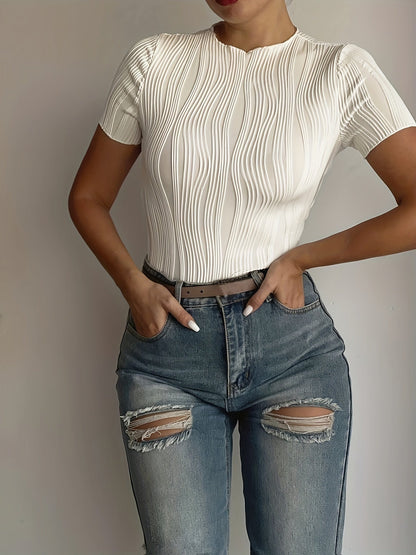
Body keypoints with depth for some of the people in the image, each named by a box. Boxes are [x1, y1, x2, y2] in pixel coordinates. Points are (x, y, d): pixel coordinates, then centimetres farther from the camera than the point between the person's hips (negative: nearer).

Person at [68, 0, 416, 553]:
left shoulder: (343, 71, -3)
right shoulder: (153, 62, 2)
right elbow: (88, 197, 10)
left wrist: (301, 257, -6)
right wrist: (132, 283, -5)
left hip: (292, 343, 0)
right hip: (167, 345, 1)